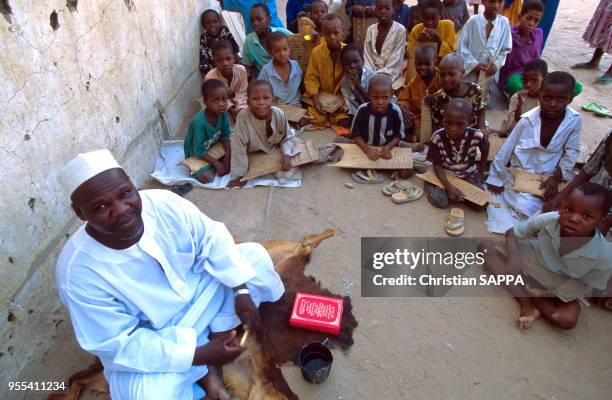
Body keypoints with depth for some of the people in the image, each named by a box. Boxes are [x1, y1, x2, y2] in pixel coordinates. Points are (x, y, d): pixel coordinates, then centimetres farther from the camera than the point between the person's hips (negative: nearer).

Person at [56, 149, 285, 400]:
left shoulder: (164, 202, -23)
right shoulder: (78, 273, -30)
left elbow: (213, 240, -9)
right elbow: (117, 344, -24)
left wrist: (241, 292, -16)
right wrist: (199, 354, -26)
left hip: (194, 288, 5)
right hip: (143, 339, -4)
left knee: (254, 255, -3)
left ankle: (218, 336, -8)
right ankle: (206, 363, 1)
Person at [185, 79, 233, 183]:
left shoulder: (223, 113, -19)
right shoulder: (199, 122, -35)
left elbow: (226, 135, -5)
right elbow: (199, 152, -28)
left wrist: (228, 156, -15)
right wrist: (217, 164, -23)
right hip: (197, 155, -6)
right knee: (206, 177, -26)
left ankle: (212, 167, 2)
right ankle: (213, 167, 4)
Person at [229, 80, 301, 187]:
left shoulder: (279, 114, -26)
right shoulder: (243, 116, -34)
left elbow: (287, 138, -9)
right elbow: (239, 146, -28)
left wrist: (286, 155, -29)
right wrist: (239, 175, -24)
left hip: (276, 150, 1)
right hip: (253, 154, -1)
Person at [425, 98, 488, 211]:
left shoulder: (477, 136, -22)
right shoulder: (437, 137, -25)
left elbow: (485, 150, 3)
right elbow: (437, 165, -17)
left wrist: (481, 172, 7)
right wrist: (449, 186, -29)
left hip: (468, 175, 2)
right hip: (446, 174, -1)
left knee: (481, 205, -14)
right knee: (440, 201, -24)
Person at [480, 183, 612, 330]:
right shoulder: (547, 220, -28)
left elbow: (590, 288, -12)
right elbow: (511, 233, -12)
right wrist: (514, 259, -30)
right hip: (527, 262, 3)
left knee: (568, 319, -30)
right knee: (486, 246, -18)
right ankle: (526, 303, -22)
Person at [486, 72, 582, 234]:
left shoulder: (575, 120, -15)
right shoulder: (528, 120, -20)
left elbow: (571, 153, -2)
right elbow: (506, 149, -12)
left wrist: (556, 178, -12)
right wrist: (495, 178, -5)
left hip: (548, 176, 3)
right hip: (521, 172, -3)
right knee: (528, 207, -18)